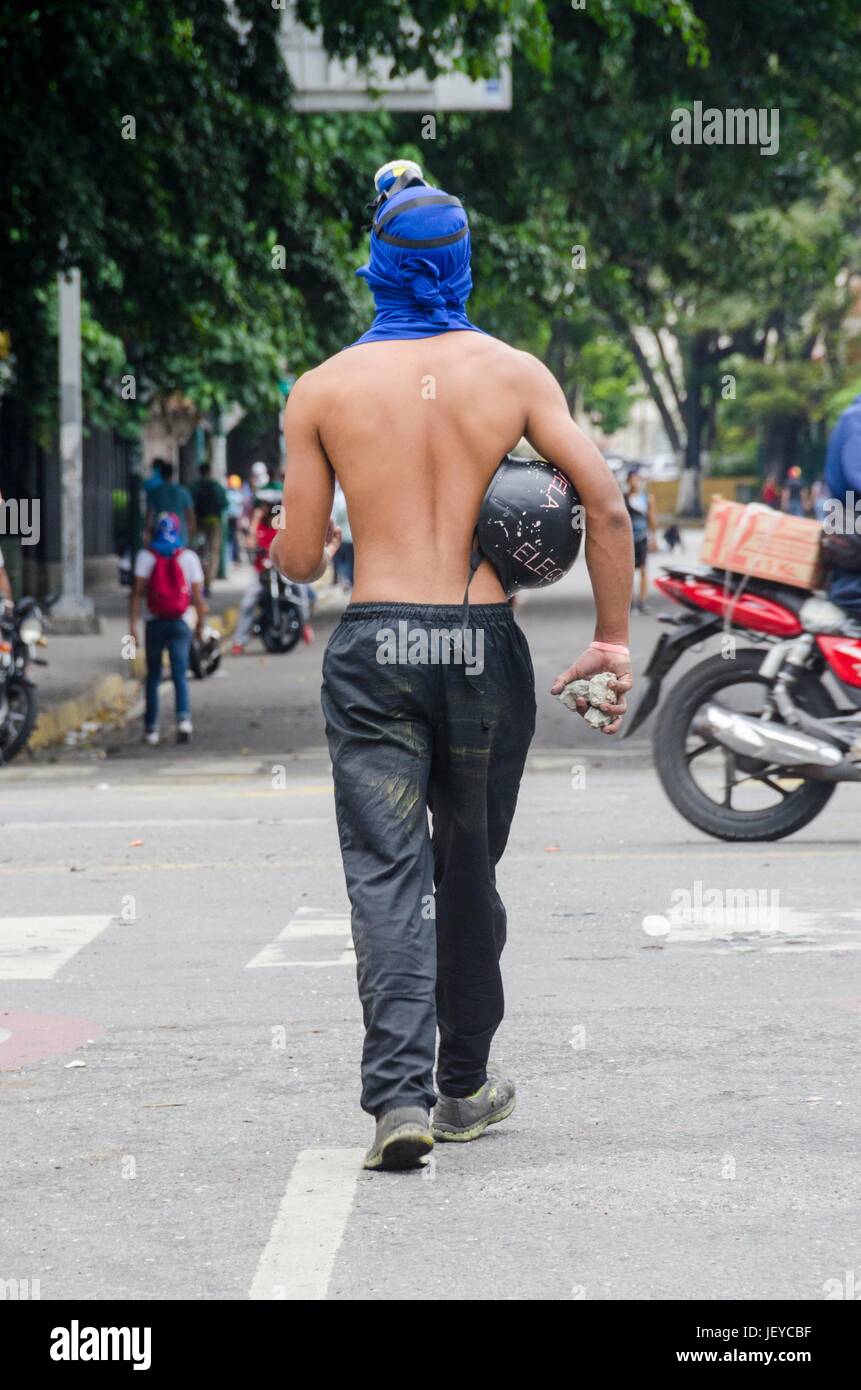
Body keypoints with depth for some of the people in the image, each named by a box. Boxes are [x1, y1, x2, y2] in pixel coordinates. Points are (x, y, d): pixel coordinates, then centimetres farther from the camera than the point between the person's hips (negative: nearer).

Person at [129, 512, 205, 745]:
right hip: (179, 622, 0)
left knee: (153, 676, 11)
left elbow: (137, 592, -9)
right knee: (180, 675, -2)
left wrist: (132, 624, -9)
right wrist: (201, 622, 10)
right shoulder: (188, 557, 0)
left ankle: (151, 728, 10)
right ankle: (183, 718, -24)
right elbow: (197, 593, 0)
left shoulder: (146, 557, -3)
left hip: (155, 623, 0)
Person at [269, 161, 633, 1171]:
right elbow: (605, 505, -3)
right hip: (485, 645, 1)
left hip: (374, 646, -1)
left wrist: (303, 547, 25)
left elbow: (298, 560, 1)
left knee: (387, 870, -2)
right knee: (469, 868, 15)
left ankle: (399, 1091, -17)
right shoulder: (513, 373, 3)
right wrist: (612, 640, 4)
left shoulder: (323, 390, 1)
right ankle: (465, 1083, 27)